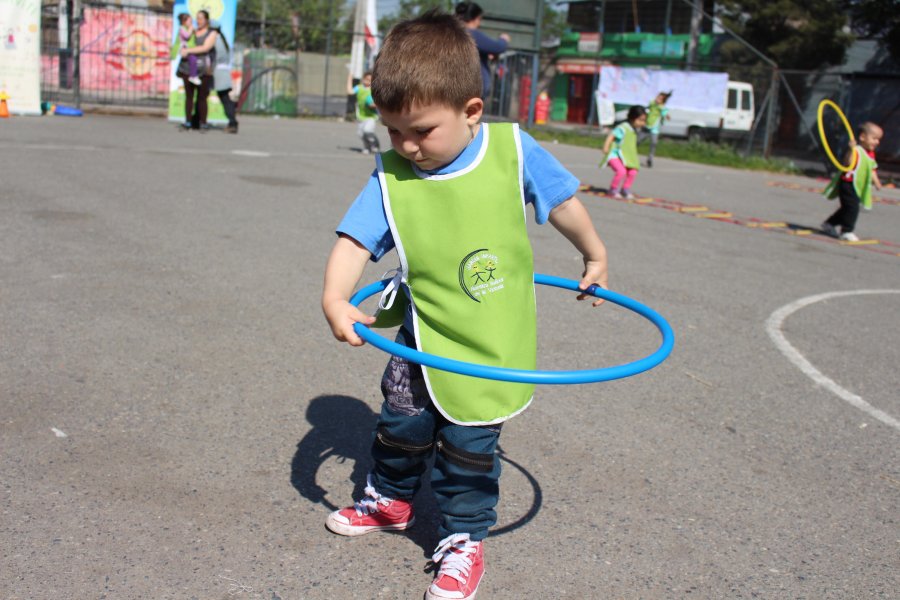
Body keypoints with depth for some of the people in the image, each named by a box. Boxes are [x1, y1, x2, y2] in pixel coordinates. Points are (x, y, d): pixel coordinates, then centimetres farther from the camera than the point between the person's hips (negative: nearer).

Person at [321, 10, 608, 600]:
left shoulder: (514, 150, -14)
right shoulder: (390, 176, -12)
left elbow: (562, 202, 2)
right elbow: (355, 241, -16)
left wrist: (595, 256, 16)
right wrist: (336, 299, -34)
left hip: (494, 346, -2)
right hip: (423, 340, 2)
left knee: (469, 450, 8)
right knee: (401, 427, 18)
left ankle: (464, 539, 29)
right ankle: (390, 499, 46)